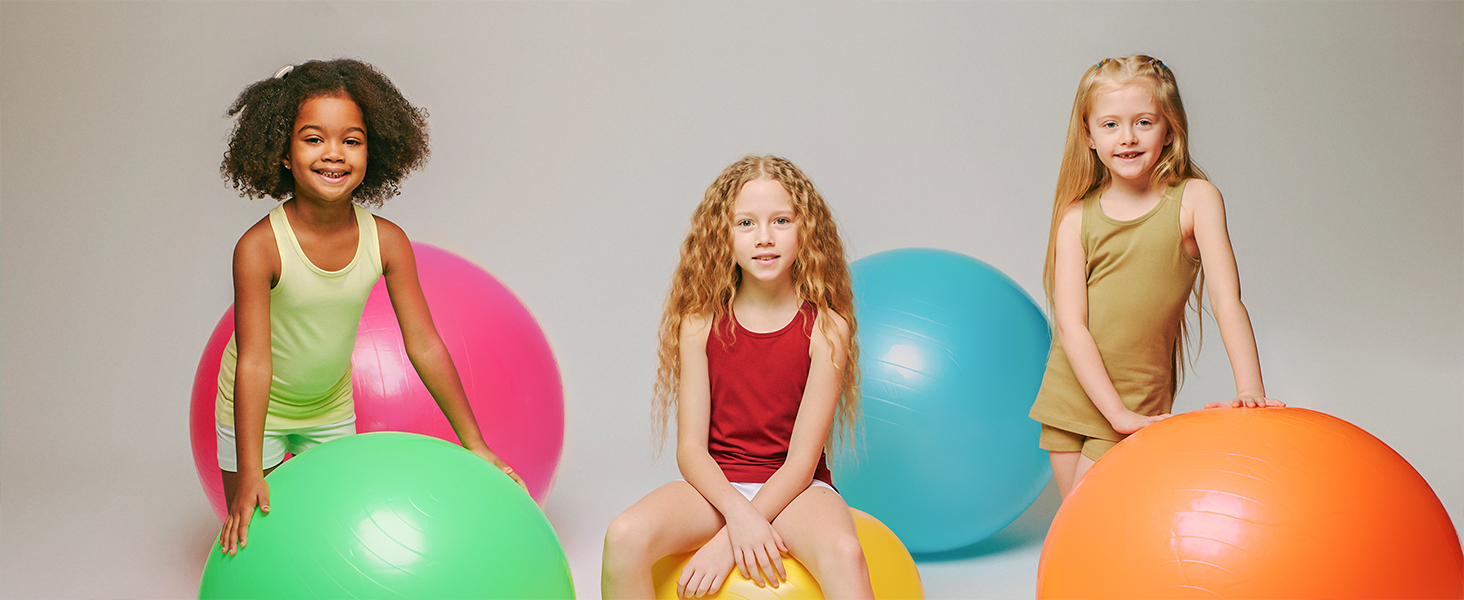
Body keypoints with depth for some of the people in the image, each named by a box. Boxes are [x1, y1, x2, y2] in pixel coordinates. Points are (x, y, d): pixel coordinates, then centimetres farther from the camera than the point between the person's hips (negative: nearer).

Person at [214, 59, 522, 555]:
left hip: (331, 410, 3)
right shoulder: (260, 247, -30)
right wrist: (249, 474, -35)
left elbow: (425, 345, -14)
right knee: (252, 529, 6)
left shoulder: (387, 242, -21)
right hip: (256, 409, -3)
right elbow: (254, 361, -31)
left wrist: (476, 446, -11)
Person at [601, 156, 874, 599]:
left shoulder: (826, 327, -6)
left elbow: (803, 457, -11)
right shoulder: (701, 324, -1)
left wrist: (727, 541, -20)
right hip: (717, 487, 2)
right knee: (625, 536, -28)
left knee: (844, 552, -36)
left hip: (794, 487, -1)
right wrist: (738, 512, -25)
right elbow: (691, 448, -4)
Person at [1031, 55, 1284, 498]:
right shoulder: (1077, 217, -5)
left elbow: (1226, 300, -13)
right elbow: (1071, 325, -10)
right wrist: (1118, 413, -19)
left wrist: (1250, 390, -25)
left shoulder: (1194, 200, -7)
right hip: (1069, 393, 3)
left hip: (1139, 400, -3)